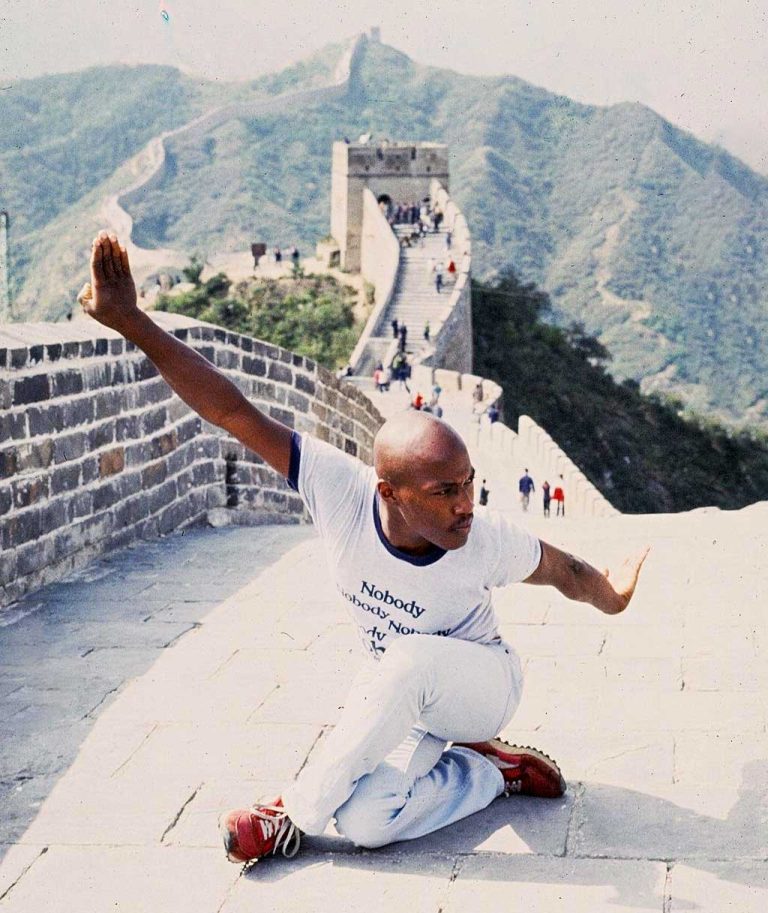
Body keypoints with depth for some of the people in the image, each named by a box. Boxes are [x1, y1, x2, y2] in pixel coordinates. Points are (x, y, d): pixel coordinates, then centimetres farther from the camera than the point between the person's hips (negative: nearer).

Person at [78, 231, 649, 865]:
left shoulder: (486, 544, -29)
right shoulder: (342, 492, -28)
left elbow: (564, 571, -4)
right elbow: (236, 414, -31)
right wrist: (133, 323, -36)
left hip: (482, 686, -3)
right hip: (400, 696, 3)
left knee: (409, 659, -39)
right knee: (366, 823, -23)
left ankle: (297, 814, -20)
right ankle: (492, 771, 6)